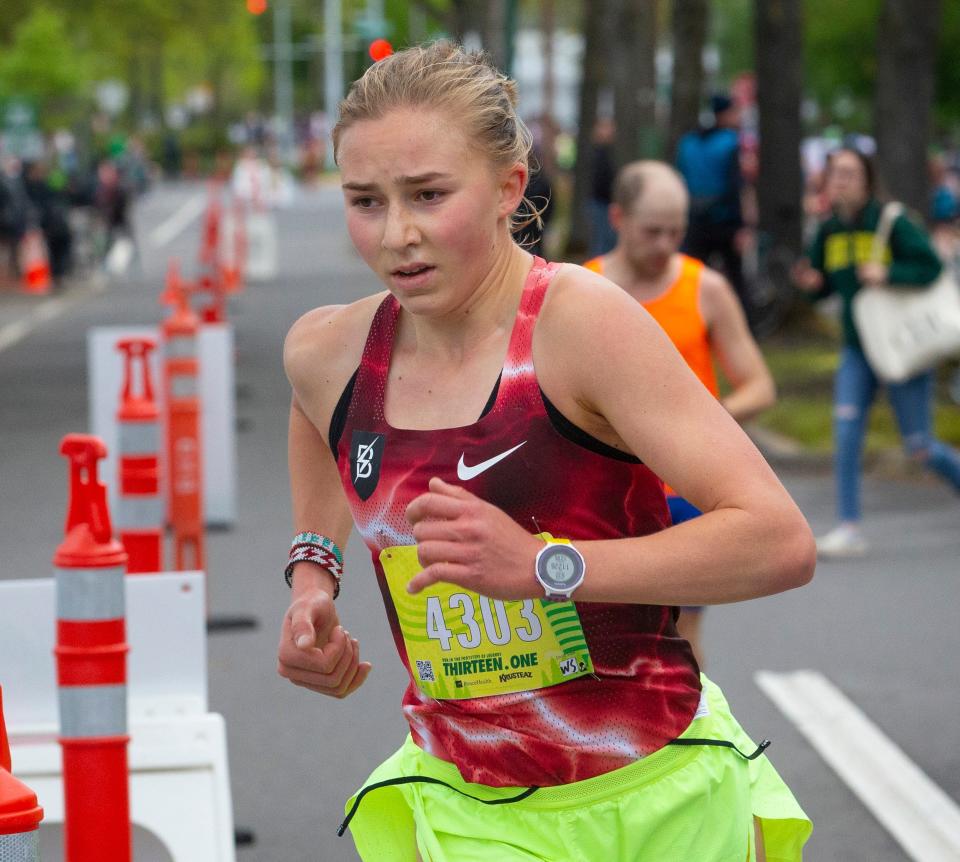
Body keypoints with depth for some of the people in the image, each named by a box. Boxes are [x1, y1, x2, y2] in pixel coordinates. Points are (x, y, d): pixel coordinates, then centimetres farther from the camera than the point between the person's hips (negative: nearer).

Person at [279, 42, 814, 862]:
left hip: (656, 796, -3)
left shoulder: (581, 321, -17)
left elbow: (782, 541, -23)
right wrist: (313, 571, 10)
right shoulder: (328, 354, -2)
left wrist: (544, 566, -29)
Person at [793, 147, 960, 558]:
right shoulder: (829, 232, 3)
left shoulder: (892, 222, -13)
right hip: (857, 349, 5)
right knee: (846, 430, -11)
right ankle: (849, 528, -8)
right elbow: (826, 285, 14)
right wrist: (811, 283, -7)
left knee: (920, 447, 2)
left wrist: (888, 273, -27)